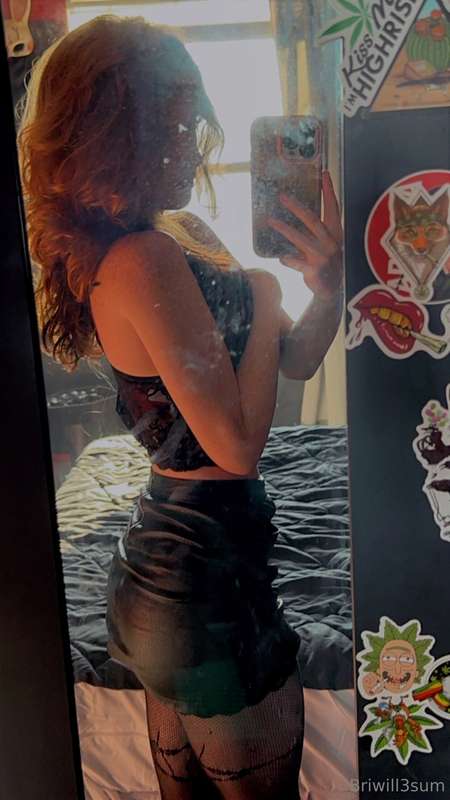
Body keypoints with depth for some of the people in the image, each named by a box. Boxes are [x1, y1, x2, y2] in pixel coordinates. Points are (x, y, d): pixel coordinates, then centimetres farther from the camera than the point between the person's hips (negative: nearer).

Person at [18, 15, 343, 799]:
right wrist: (265, 294, -14)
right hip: (208, 581, -9)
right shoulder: (146, 261, -23)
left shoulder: (182, 235, 6)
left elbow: (296, 359, 7)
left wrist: (326, 282, -12)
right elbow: (239, 443, -24)